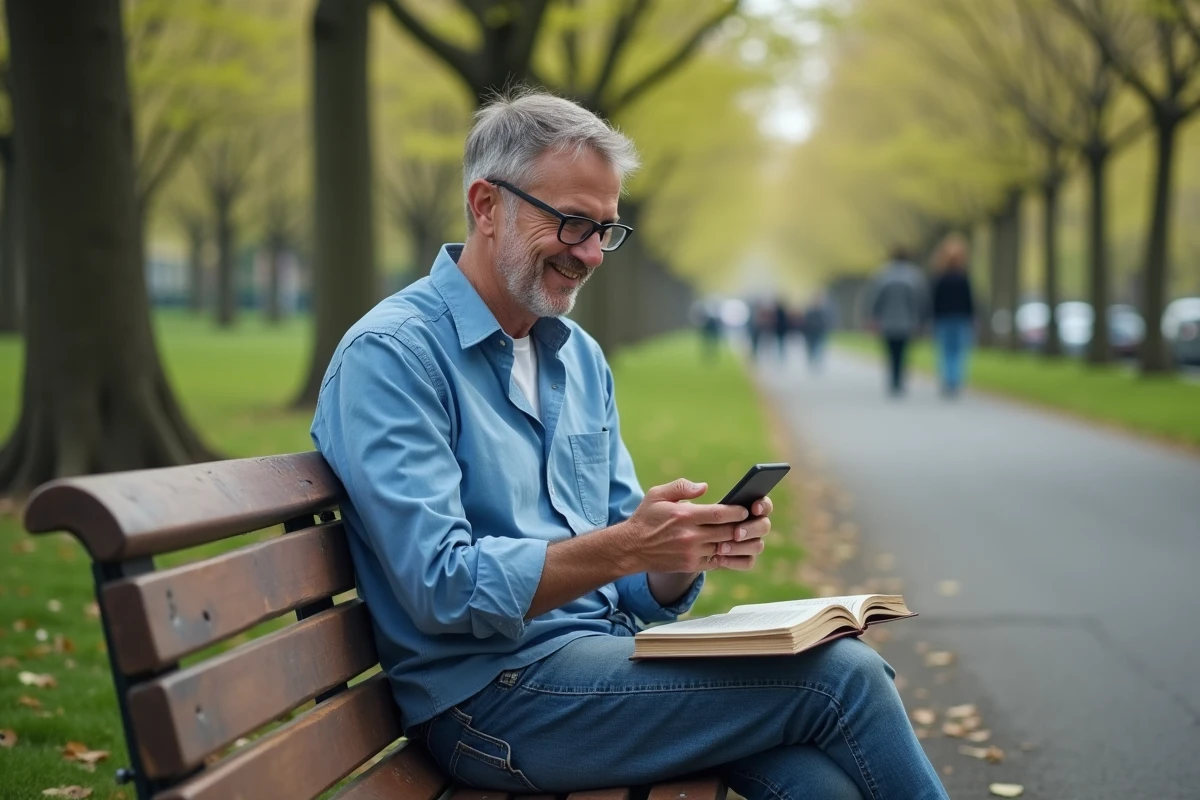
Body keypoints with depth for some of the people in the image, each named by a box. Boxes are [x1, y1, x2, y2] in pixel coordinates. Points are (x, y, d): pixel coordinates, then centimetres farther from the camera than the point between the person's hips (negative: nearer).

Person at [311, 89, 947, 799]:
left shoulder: (581, 357, 14)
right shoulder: (389, 355, -10)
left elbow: (639, 586, 14)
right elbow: (443, 586, -19)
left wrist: (696, 546, -8)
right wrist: (620, 548, -25)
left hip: (610, 648, 7)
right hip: (495, 690, -7)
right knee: (843, 677, -17)